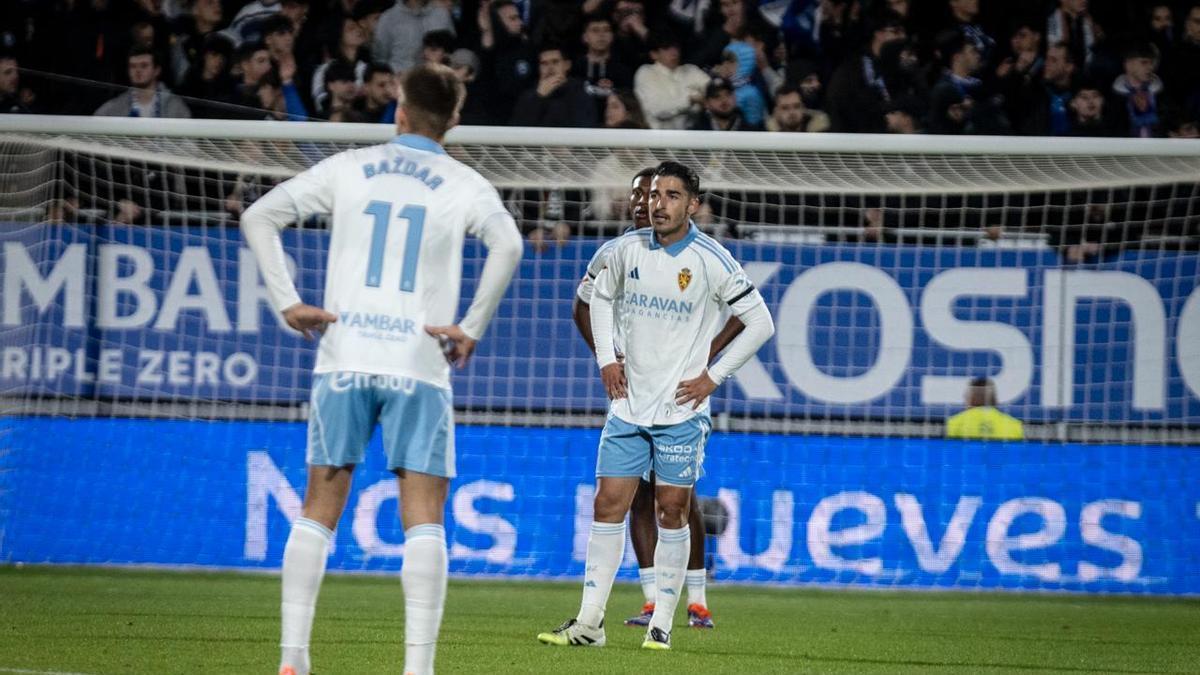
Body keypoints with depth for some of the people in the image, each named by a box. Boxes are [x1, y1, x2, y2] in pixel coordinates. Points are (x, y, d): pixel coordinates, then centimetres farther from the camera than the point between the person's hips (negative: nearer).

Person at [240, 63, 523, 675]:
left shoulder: (349, 169, 9)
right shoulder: (465, 185, 4)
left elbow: (258, 217, 4)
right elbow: (506, 245, -14)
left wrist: (288, 304, 3)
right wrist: (472, 329, -7)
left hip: (343, 358, 2)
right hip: (419, 366, -2)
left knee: (319, 510, 9)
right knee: (423, 519, 0)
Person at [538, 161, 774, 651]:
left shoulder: (711, 261, -9)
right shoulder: (628, 248, 3)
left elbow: (760, 323, -4)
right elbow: (601, 297, 22)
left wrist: (713, 377, -6)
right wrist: (606, 358, 10)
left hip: (681, 409, -3)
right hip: (629, 404, 4)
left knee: (672, 513, -2)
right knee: (608, 505, -1)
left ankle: (662, 624, 6)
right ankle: (589, 623, 2)